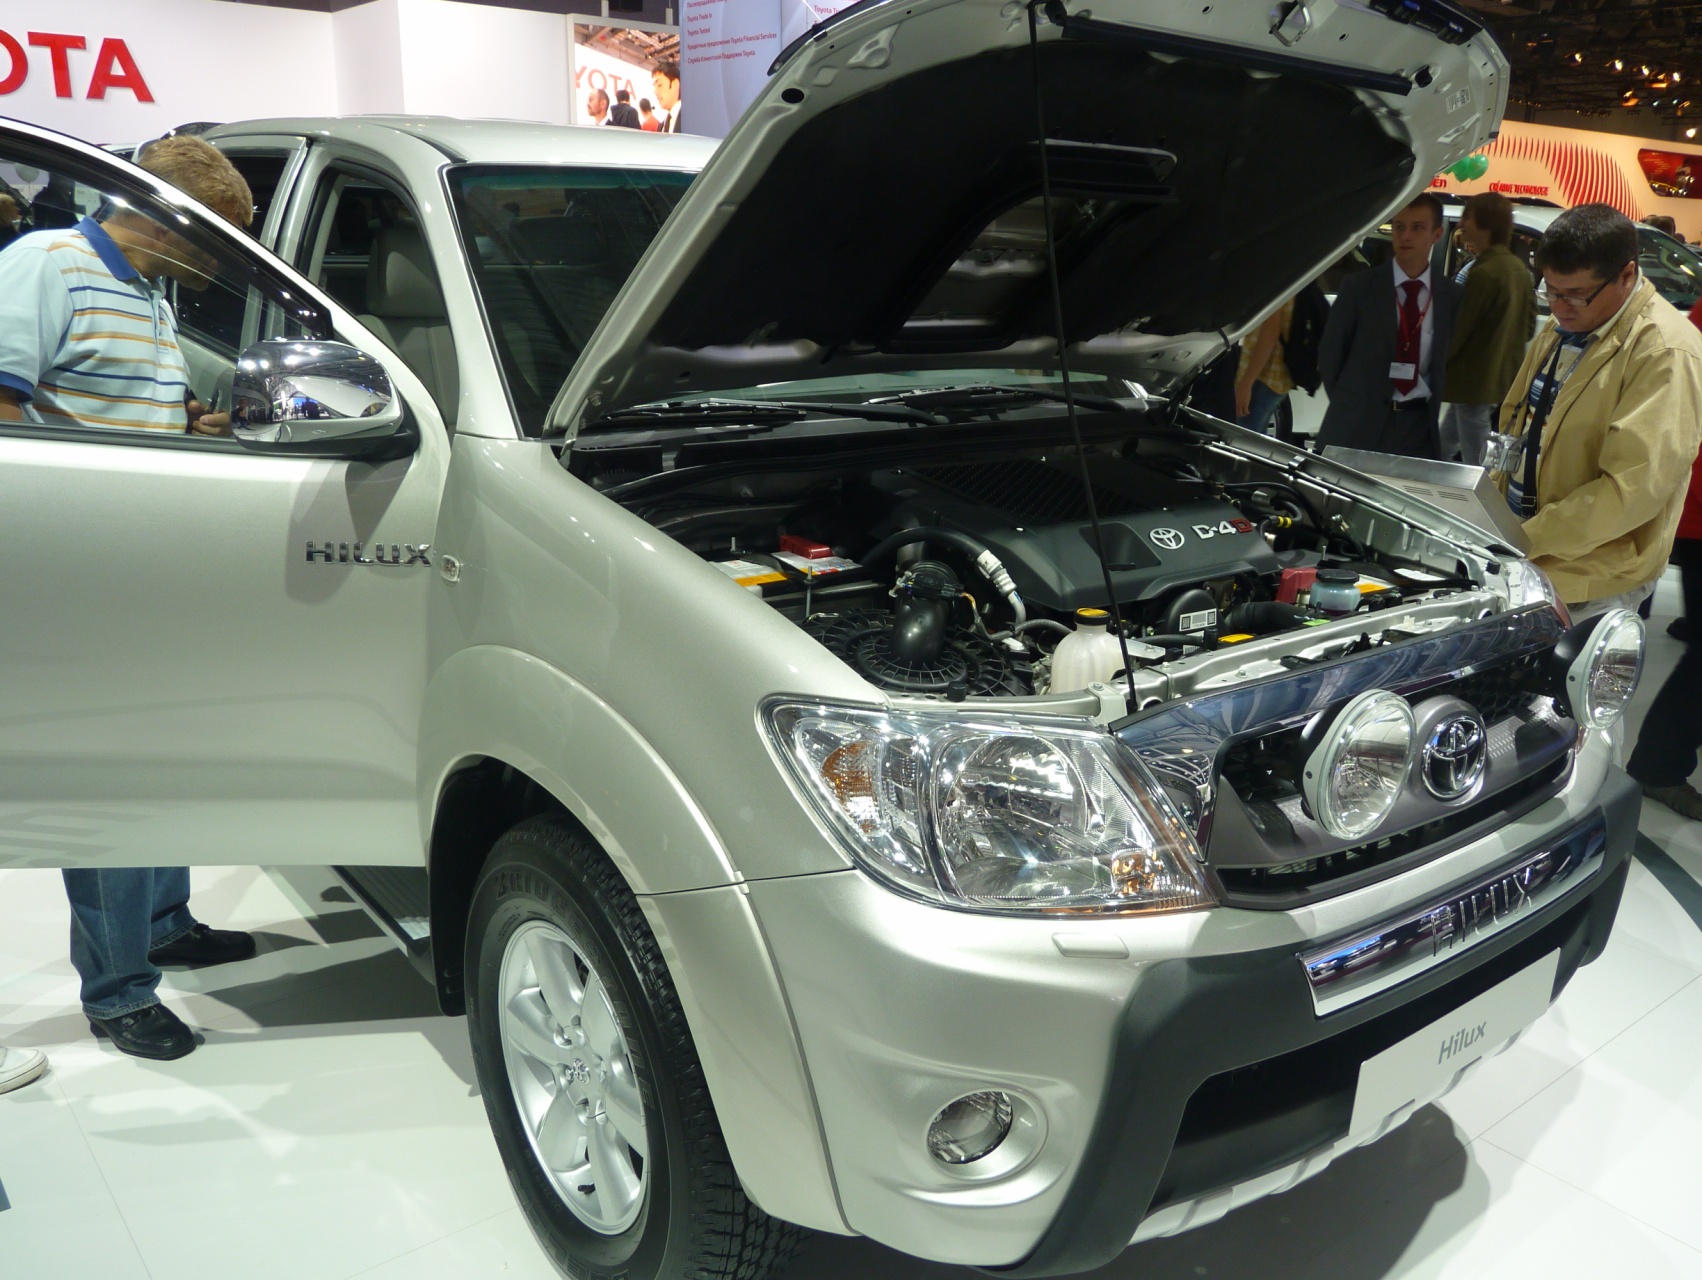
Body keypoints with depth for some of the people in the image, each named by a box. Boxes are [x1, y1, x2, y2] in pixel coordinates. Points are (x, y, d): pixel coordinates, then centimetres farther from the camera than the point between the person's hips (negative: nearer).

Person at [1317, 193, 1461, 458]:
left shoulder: (1450, 295, 7)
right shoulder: (1359, 286, -1)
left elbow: (1446, 358, 13)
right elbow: (1330, 352, 3)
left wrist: (1431, 408, 4)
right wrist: (1347, 405, 3)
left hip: (1419, 427, 2)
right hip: (1356, 426, -2)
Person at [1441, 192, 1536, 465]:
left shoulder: (1484, 273, -20)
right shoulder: (1520, 269, 9)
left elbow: (1457, 330, -18)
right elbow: (1529, 324, 16)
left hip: (1475, 383, -10)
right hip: (1504, 378, 10)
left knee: (1475, 463, -3)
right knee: (1443, 448, 23)